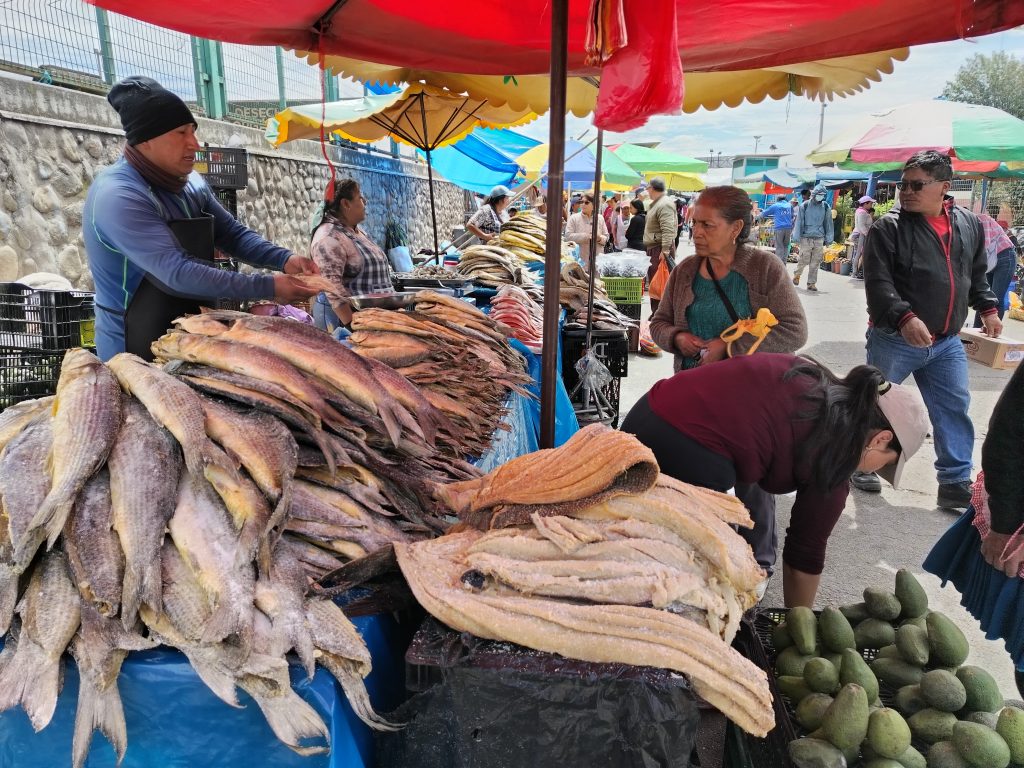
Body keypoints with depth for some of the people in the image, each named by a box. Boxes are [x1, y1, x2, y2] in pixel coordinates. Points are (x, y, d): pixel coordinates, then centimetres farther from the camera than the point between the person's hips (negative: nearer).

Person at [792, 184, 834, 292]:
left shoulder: (826, 207, 7)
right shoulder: (804, 206, -1)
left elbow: (828, 223, 12)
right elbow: (799, 222, 1)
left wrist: (828, 239, 9)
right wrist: (797, 237, -2)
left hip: (819, 239, 2)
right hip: (806, 238, -2)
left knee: (816, 262, 0)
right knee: (804, 260, -3)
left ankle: (811, 283, 7)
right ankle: (797, 274, 25)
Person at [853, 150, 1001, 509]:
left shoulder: (970, 224, 7)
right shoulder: (888, 227, -11)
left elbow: (976, 274, 21)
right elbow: (878, 282, -19)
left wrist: (987, 308, 12)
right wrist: (904, 317, -31)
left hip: (947, 342, 4)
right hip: (895, 338, -4)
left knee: (955, 408, 5)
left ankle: (956, 483, 15)